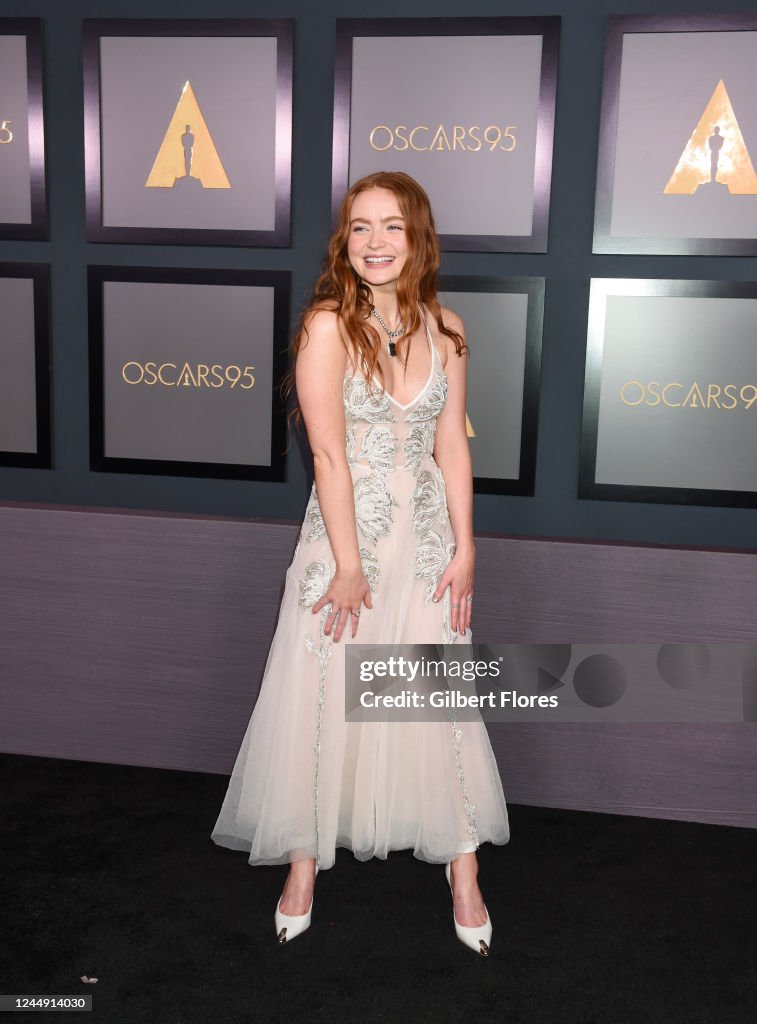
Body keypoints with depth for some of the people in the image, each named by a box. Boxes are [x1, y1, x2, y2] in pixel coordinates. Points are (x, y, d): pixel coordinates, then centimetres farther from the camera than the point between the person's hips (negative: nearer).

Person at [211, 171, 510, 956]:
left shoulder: (444, 329, 1)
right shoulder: (328, 325, -12)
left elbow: (452, 444, 3)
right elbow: (329, 453, -15)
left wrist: (465, 549, 0)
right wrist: (349, 565, -15)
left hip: (427, 535, 3)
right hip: (343, 535, -3)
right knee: (321, 700, 7)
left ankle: (463, 867, 24)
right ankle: (304, 860, 27)